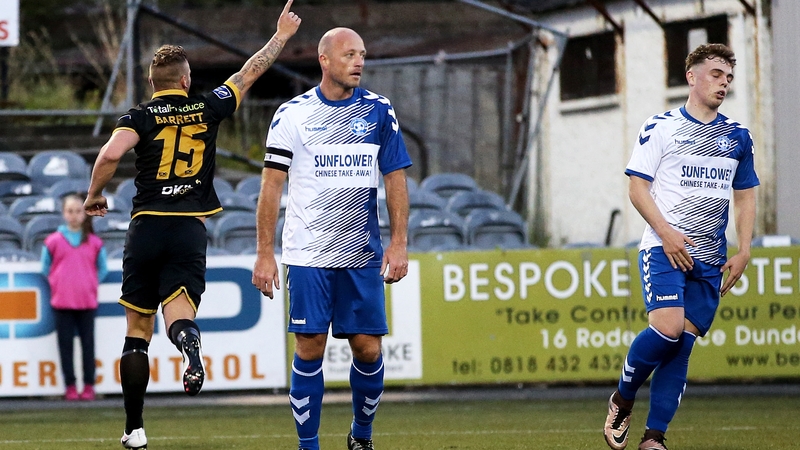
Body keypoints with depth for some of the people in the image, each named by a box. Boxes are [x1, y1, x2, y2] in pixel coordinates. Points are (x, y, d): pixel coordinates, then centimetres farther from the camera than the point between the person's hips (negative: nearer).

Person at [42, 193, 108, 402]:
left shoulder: (94, 242, 3)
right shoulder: (53, 241, 1)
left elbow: (102, 269, 14)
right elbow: (46, 267, 11)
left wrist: (91, 284, 6)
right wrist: (57, 283, 6)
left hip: (87, 301, 0)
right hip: (62, 302, 0)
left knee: (88, 343, 3)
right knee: (66, 343, 2)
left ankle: (89, 385, 9)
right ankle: (70, 386, 7)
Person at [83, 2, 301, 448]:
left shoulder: (140, 117, 0)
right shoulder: (208, 109, 7)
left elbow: (111, 154, -17)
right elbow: (250, 73, 19)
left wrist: (94, 196, -1)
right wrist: (281, 36, 33)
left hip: (147, 226, 0)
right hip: (191, 230, 0)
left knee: (138, 328, 9)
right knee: (179, 311, -7)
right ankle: (192, 347, -47)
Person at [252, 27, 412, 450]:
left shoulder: (379, 111, 5)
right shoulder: (292, 114, 0)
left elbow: (396, 179, 8)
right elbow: (271, 185, 1)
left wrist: (398, 243, -2)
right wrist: (264, 253, -3)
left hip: (362, 255, 2)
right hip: (308, 253, -2)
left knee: (367, 349, -1)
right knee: (310, 349, -4)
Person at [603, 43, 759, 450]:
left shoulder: (737, 137, 13)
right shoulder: (661, 127, 0)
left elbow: (745, 197, 19)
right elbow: (638, 188, -2)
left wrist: (743, 252, 6)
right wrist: (666, 233, -15)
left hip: (710, 259, 4)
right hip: (664, 248, -4)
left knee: (683, 342, -2)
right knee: (667, 327, -22)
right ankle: (622, 399, 3)